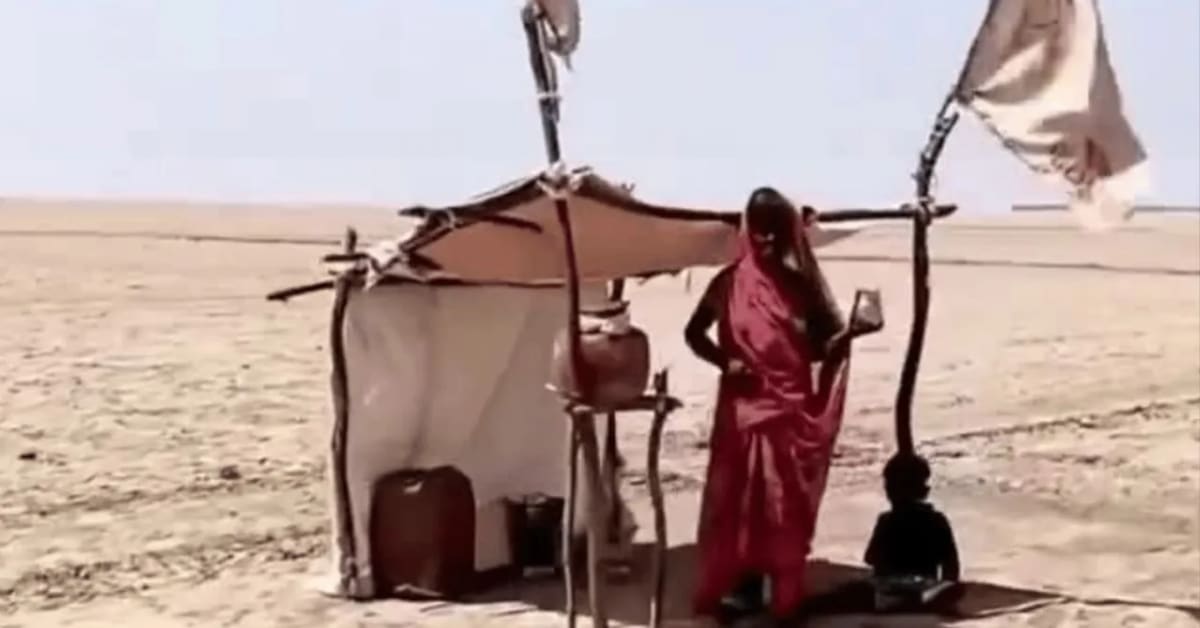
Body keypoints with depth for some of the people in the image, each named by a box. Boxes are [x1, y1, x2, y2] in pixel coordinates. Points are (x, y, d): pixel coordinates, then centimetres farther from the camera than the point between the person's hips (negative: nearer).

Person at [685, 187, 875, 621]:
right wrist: (725, 361, -6)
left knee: (786, 503, 4)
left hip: (793, 405, 1)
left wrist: (848, 334, -14)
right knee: (737, 498, 0)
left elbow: (823, 347, 7)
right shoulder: (729, 283, -1)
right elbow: (694, 333, 8)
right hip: (743, 405, -1)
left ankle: (785, 593, 11)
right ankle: (740, 587, 8)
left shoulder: (801, 283, 2)